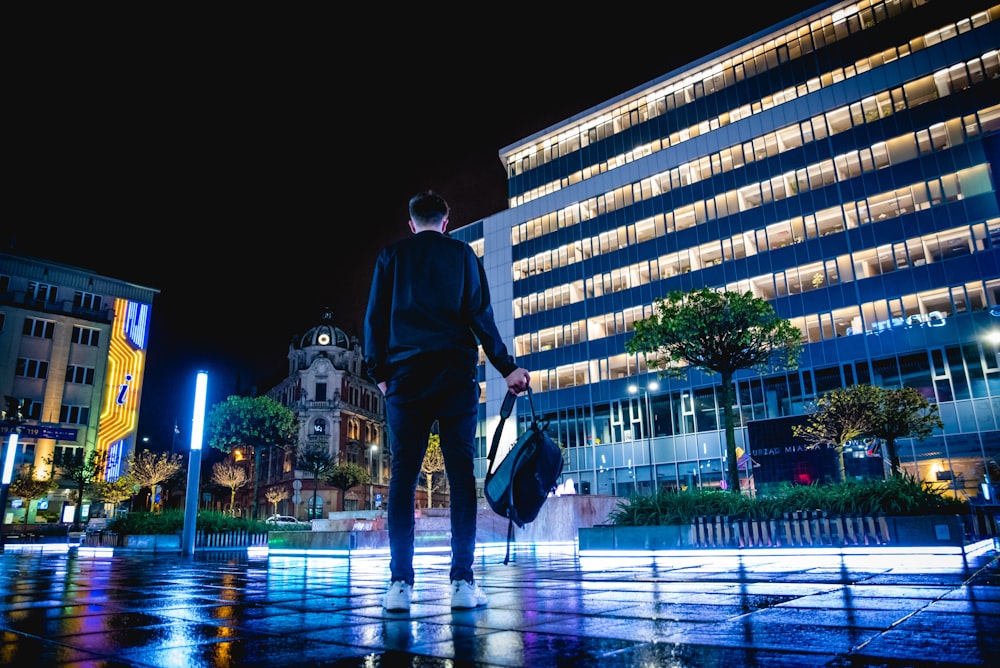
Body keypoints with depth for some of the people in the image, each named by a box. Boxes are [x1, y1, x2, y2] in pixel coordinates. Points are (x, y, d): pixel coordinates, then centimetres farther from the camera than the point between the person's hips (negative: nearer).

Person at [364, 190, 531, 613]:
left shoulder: (392, 256, 14)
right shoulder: (462, 254, 12)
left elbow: (375, 317, 8)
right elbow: (480, 316, 4)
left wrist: (378, 372, 12)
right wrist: (507, 368, 5)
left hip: (405, 376, 1)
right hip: (456, 376, -1)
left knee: (402, 476, 1)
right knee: (461, 474, -2)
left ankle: (400, 584, -4)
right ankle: (462, 583, -5)